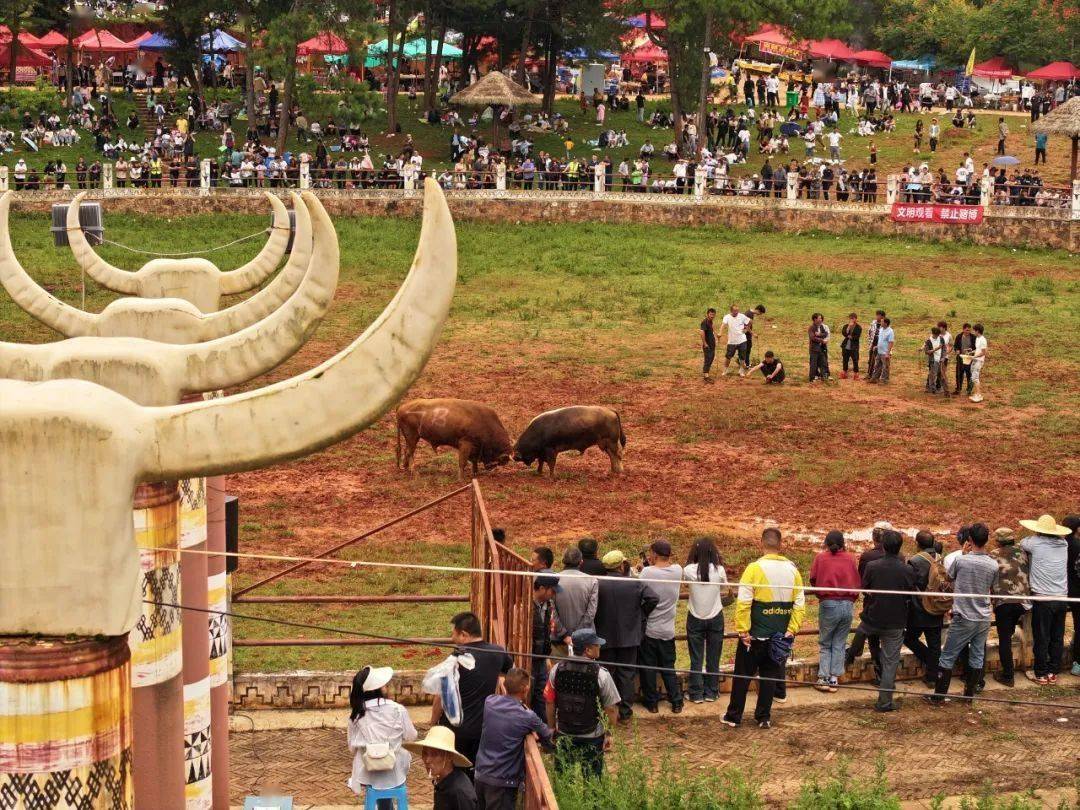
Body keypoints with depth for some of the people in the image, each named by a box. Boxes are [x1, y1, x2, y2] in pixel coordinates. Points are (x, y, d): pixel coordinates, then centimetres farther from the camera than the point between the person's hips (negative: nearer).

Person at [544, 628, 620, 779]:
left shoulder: (557, 670, -8)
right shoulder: (601, 675, -17)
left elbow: (550, 704, 0)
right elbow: (611, 710, -11)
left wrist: (552, 729, 14)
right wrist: (609, 733, 4)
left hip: (564, 736, 3)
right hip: (592, 738, -3)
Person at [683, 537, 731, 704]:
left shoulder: (689, 570, -14)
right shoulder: (719, 570, -12)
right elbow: (725, 591, 4)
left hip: (695, 619, -1)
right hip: (715, 618, 1)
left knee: (696, 659, 9)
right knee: (713, 659, 12)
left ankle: (696, 694, 11)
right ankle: (711, 692, 19)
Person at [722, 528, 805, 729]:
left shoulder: (754, 568, -14)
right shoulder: (792, 569, -1)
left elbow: (743, 602, -18)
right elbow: (800, 603, 0)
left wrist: (742, 631, -12)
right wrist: (791, 630, 4)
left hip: (755, 635, -3)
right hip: (780, 635, 3)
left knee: (743, 675, 9)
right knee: (770, 675, 14)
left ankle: (734, 717, 15)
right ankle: (764, 717, 16)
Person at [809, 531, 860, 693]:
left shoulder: (821, 557, 0)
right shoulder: (850, 559, 5)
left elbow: (813, 579, -1)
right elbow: (858, 582, 6)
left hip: (828, 604, -2)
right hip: (848, 605, 2)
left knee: (825, 644, 9)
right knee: (839, 644, 11)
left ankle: (823, 678, 1)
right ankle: (834, 679, 8)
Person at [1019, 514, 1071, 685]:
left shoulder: (1036, 542, -9)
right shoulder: (1063, 544, 2)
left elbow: (1022, 543, 9)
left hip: (1042, 598, -4)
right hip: (1062, 598, 4)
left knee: (1041, 639, 4)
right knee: (1057, 638, 12)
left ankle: (1041, 674, 10)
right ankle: (1053, 672, 19)